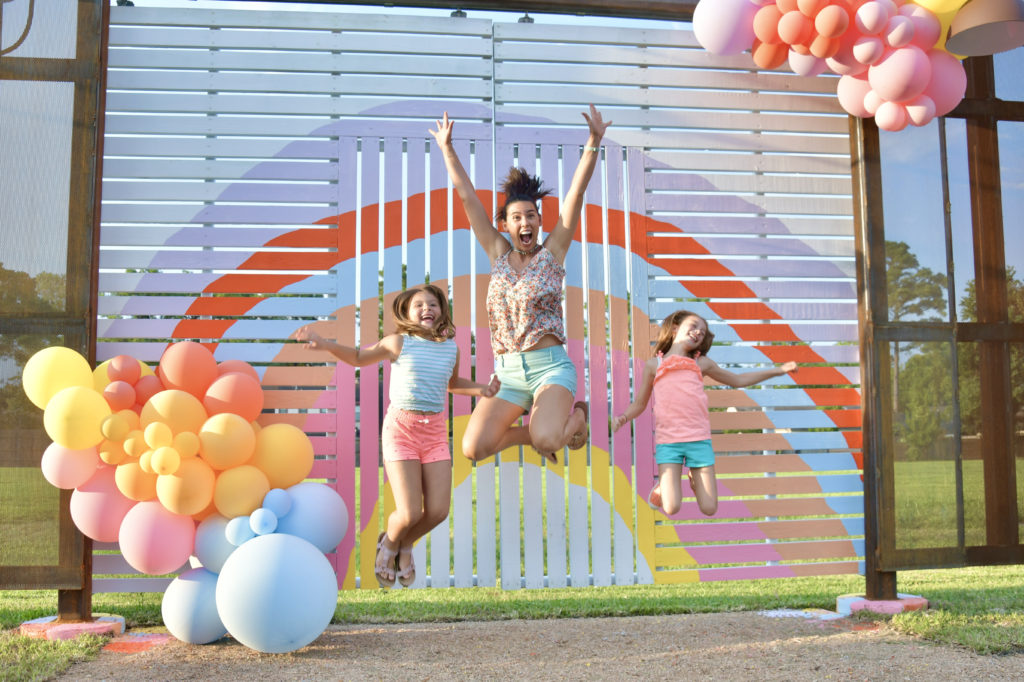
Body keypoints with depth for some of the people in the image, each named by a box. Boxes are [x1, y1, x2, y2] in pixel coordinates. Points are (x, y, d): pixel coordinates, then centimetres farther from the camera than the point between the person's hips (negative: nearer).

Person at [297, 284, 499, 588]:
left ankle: (406, 545, 28)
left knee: (437, 511, -4)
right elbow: (359, 357, 11)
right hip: (400, 429, -4)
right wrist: (324, 344, -3)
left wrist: (480, 389, 10)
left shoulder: (451, 348, 7)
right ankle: (389, 544, 25)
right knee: (410, 513, -11)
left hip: (435, 432, 4)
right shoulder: (398, 343, -4)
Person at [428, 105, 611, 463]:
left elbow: (577, 191, -6)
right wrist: (446, 148, 9)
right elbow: (467, 195, 9)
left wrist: (593, 142, -13)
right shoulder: (498, 254, 10)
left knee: (546, 441, -27)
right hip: (507, 371, 3)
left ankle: (577, 414, 10)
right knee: (474, 448, -13)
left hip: (551, 365, -3)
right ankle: (532, 430, 17)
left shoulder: (553, 251, 3)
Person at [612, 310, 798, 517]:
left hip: (699, 439, 2)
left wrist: (779, 370, 26)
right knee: (671, 508, -14)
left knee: (709, 509, -3)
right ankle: (662, 486, 19)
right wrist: (622, 418, -7)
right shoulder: (654, 365, 10)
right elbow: (639, 403, 15)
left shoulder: (701, 364, 15)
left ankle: (694, 478, 26)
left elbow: (738, 380, 27)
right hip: (668, 440, -2)